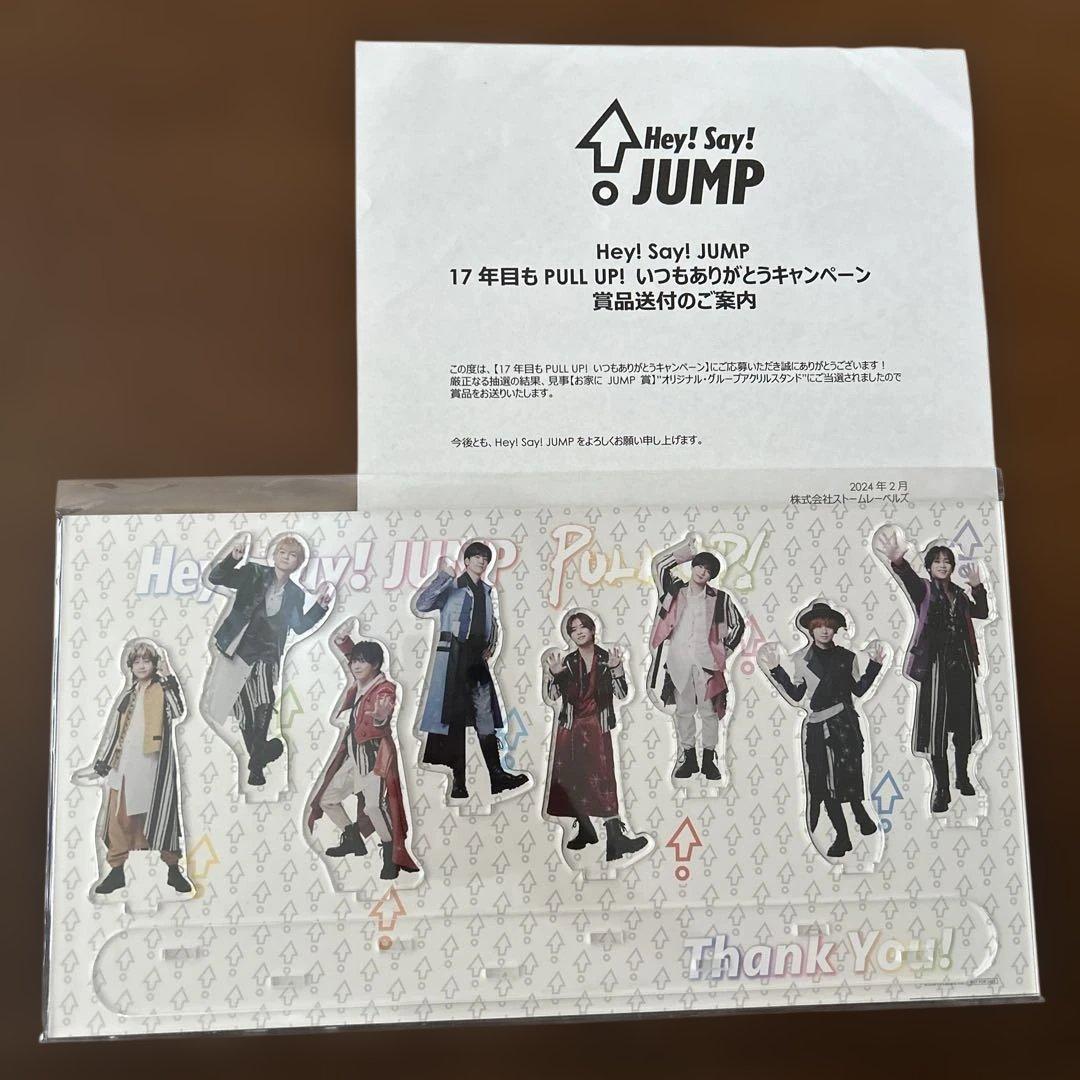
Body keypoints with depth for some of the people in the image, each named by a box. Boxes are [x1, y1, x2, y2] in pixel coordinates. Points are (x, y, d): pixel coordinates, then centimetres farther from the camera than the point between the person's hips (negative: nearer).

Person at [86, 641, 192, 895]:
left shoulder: (162, 690, 2)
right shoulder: (128, 695, 17)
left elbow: (178, 712, -18)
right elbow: (114, 728, 21)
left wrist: (169, 678, -22)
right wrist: (103, 759, 16)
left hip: (155, 763, -5)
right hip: (125, 765, 5)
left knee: (162, 815, -2)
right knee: (119, 817, 4)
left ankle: (173, 870, 7)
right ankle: (116, 870, 13)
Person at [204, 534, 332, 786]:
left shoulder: (295, 594, 9)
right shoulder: (254, 573, 0)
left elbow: (300, 627, 13)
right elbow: (215, 578, -7)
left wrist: (320, 604, 3)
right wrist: (233, 557, -24)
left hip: (266, 657, 1)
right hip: (237, 650, -1)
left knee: (263, 708, -17)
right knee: (243, 710, 4)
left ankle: (256, 765, -5)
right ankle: (258, 755, 25)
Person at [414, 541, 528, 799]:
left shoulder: (488, 591, 17)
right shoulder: (453, 587, -1)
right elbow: (422, 604, -15)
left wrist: (491, 645, 12)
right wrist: (442, 575, -22)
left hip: (478, 658, 5)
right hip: (453, 657, -5)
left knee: (486, 715, 2)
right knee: (455, 718, -2)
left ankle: (497, 776, 3)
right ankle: (459, 781, 3)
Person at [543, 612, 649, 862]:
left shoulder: (606, 658, 2)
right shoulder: (567, 661, 6)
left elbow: (621, 694, -5)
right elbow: (552, 698, 2)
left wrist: (616, 668, -18)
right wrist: (553, 674, -14)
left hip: (598, 729, -3)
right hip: (570, 729, 3)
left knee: (603, 780, -16)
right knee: (571, 781, 4)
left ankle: (615, 837, -21)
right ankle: (585, 831, 20)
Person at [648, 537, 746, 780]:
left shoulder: (719, 598, 6)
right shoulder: (675, 591, 8)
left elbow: (738, 623, 15)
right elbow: (659, 563, 3)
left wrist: (726, 650, 9)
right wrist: (687, 548, 6)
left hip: (706, 662, -1)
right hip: (679, 661, 1)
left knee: (709, 711, 1)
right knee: (683, 710, 6)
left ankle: (709, 760, 10)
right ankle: (688, 758, 14)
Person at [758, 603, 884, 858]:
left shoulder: (846, 657, 7)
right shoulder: (801, 659, 5)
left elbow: (859, 690, 10)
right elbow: (795, 694, 4)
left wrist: (875, 664, 4)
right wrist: (776, 670, -3)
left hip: (845, 723, 0)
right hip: (817, 728, 0)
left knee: (848, 778, -6)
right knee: (826, 784, 2)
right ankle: (843, 836, 13)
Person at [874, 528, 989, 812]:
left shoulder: (959, 594, 14)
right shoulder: (924, 589, -3)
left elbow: (982, 613, 17)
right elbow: (909, 577, -25)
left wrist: (977, 586, 4)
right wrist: (897, 561, -49)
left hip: (962, 666, 5)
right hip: (936, 667, -5)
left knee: (963, 725, 11)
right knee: (937, 727, -4)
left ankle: (962, 777, 29)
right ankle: (941, 788, 2)